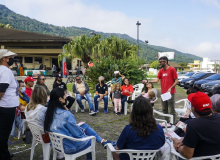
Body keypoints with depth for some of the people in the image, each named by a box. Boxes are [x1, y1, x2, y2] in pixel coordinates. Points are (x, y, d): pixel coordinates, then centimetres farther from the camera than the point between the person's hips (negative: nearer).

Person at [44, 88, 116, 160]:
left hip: (58, 144, 7)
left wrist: (77, 126, 10)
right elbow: (77, 134, -22)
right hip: (70, 146, -7)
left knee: (85, 126, 18)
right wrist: (82, 130, -1)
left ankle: (103, 141, 26)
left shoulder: (49, 112, -7)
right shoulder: (66, 114, -30)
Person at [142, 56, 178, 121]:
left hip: (170, 93, -6)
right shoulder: (161, 71, 11)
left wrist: (170, 88, -17)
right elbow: (157, 80, 3)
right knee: (164, 110, 13)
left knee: (171, 111, -2)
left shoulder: (172, 69, -7)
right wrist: (147, 81, -9)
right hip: (163, 93, 6)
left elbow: (176, 81, -6)